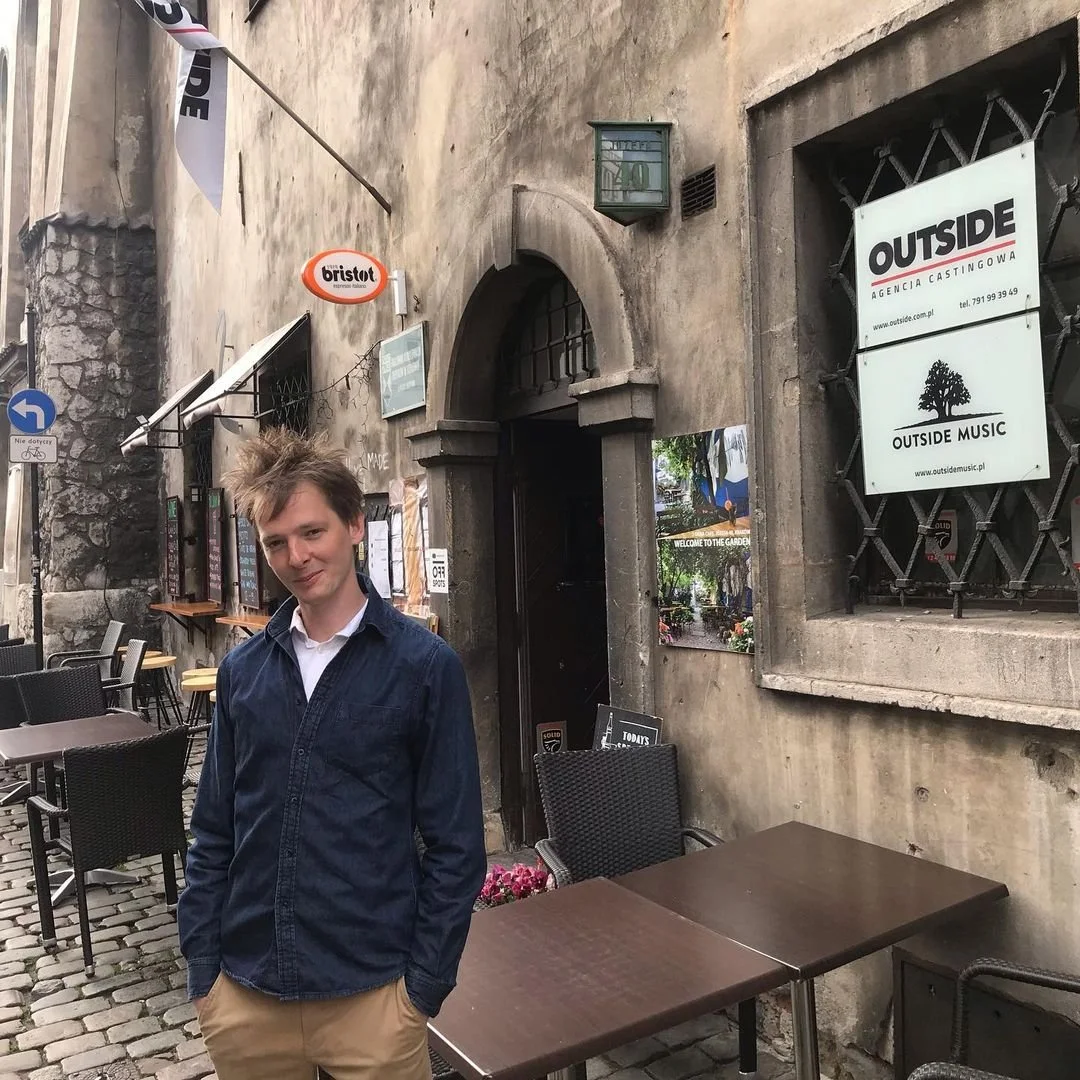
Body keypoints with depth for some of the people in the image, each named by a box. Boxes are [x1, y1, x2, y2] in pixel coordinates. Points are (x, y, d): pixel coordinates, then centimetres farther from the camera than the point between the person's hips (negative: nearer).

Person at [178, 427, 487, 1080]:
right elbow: (214, 833, 7)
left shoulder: (425, 665, -11)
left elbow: (455, 845, -8)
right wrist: (202, 966, 4)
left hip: (369, 995, -3)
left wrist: (423, 987, -8)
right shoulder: (242, 670, 1)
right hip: (243, 996, 4)